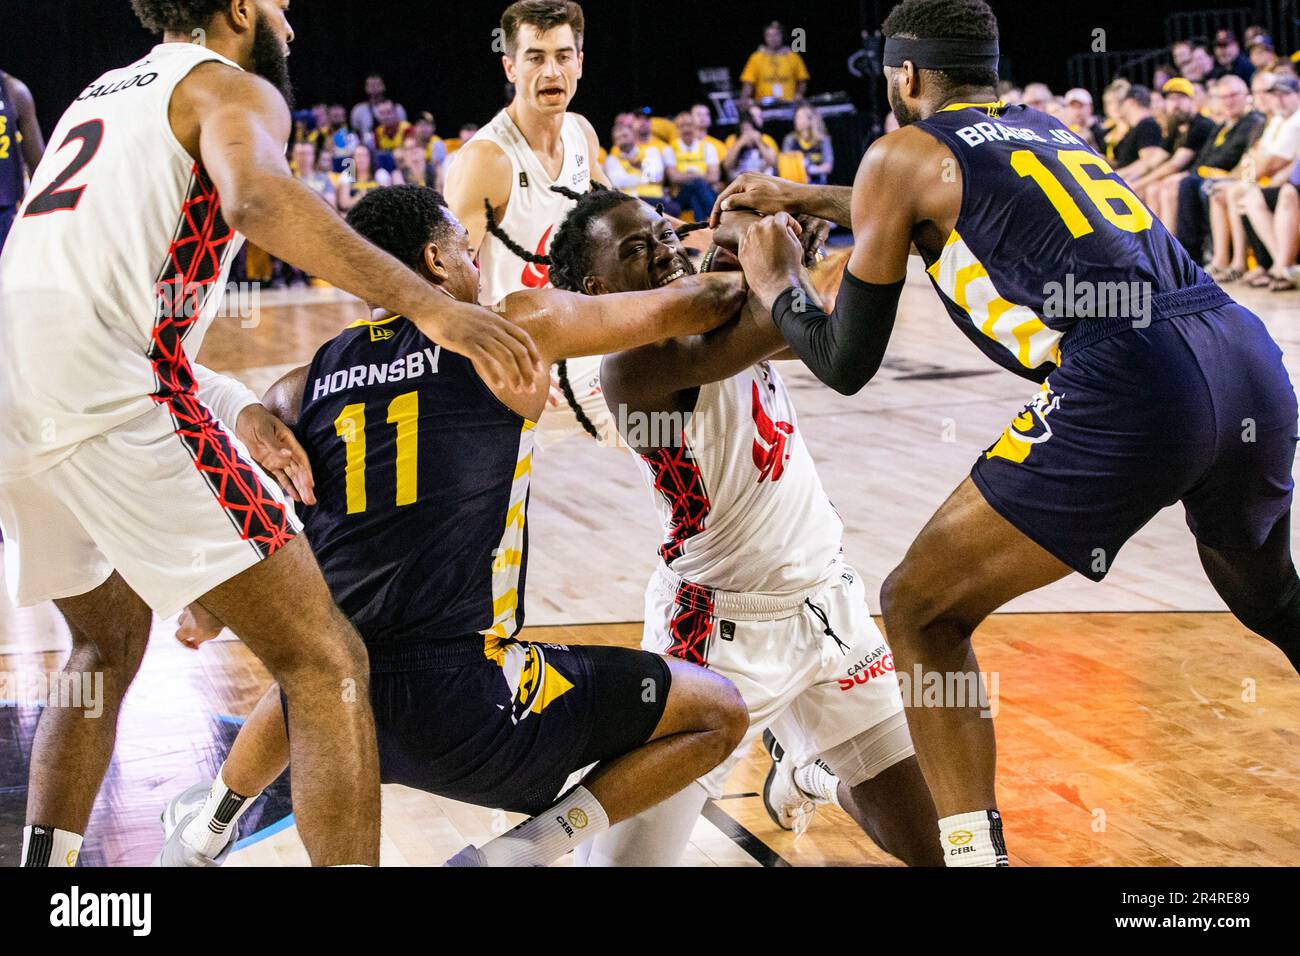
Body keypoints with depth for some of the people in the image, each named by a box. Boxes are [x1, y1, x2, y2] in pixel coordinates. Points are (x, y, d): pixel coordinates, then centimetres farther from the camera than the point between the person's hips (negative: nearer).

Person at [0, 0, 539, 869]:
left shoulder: (103, 94, 31)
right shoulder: (233, 88, 7)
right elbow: (257, 195, -18)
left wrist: (234, 408, 25)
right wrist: (429, 308, -26)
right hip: (108, 390, -9)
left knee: (110, 642, 32)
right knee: (324, 666, -7)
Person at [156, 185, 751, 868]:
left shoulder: (306, 381, 12)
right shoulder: (514, 329, 1)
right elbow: (678, 311, 10)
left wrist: (206, 615, 34)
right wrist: (750, 281, 30)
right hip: (461, 704, -6)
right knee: (718, 715, 7)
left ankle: (211, 822, 49)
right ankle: (521, 851, -3)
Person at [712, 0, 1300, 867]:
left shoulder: (903, 153, 10)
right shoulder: (1047, 127, 29)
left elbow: (847, 365, 13)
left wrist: (777, 286, 31)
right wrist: (808, 200, 54)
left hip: (1126, 389, -7)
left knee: (920, 611, 8)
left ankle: (974, 851, -1)